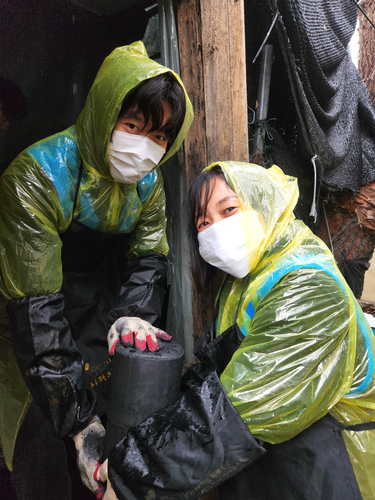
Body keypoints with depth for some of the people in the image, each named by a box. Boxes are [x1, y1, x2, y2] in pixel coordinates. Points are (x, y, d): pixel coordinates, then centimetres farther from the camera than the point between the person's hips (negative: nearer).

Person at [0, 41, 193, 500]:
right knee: (43, 450, 0)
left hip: (99, 316, 5)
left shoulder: (148, 182, -5)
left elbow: (149, 256, -3)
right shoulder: (37, 176, -26)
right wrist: (80, 420, -28)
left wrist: (134, 314, -26)